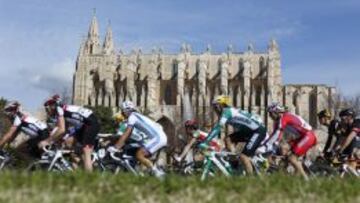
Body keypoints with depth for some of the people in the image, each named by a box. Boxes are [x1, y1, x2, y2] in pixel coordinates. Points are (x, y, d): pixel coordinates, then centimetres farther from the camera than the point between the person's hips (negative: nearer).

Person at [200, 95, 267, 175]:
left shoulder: (226, 111, -15)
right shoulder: (230, 111, 11)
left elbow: (217, 128, -24)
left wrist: (205, 142, -26)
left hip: (259, 131, -10)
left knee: (243, 156, -14)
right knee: (228, 139, 5)